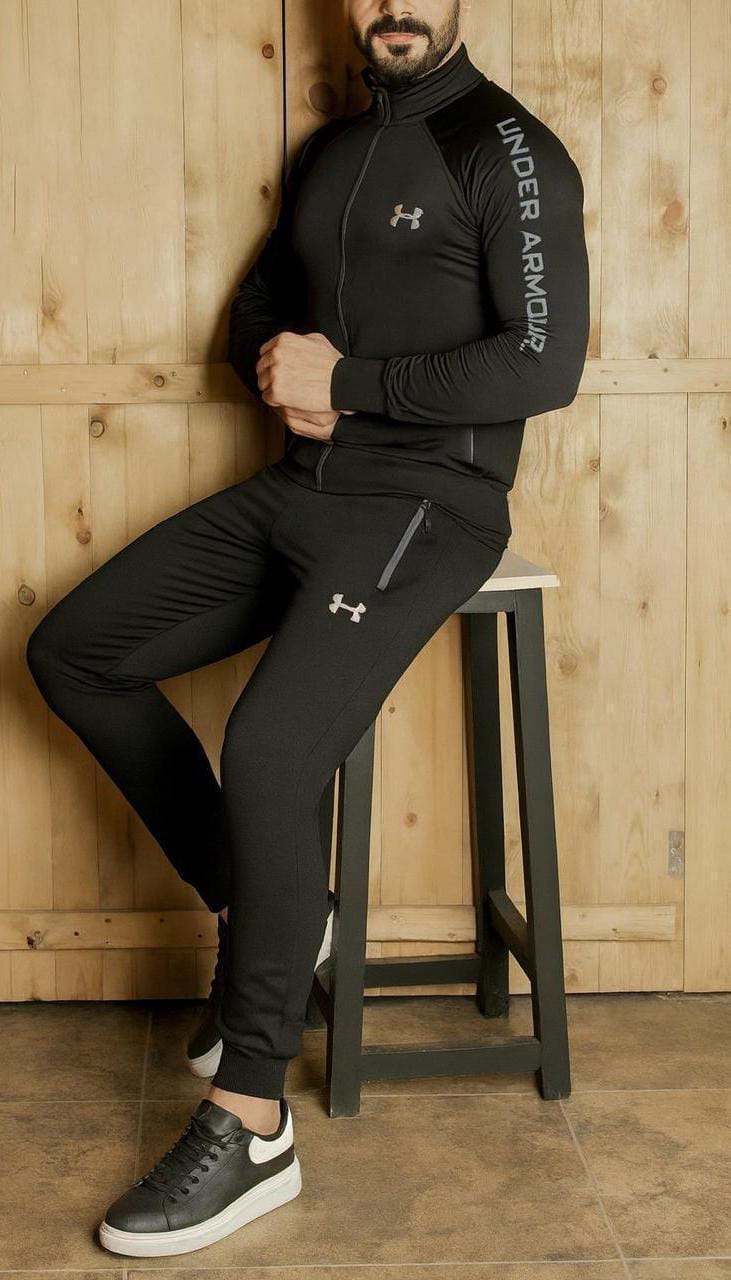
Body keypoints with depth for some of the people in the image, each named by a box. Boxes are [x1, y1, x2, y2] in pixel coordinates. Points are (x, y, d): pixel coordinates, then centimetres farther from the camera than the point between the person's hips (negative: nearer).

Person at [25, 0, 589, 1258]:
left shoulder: (510, 152, -7)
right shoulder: (329, 150, 17)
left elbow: (544, 365, -15)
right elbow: (258, 301, 26)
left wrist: (345, 378, -14)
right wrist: (277, 371, 1)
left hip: (426, 504, -8)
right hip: (298, 489, 9)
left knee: (268, 747, -28)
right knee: (70, 652, 3)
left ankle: (250, 1129, -17)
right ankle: (257, 907, 11)